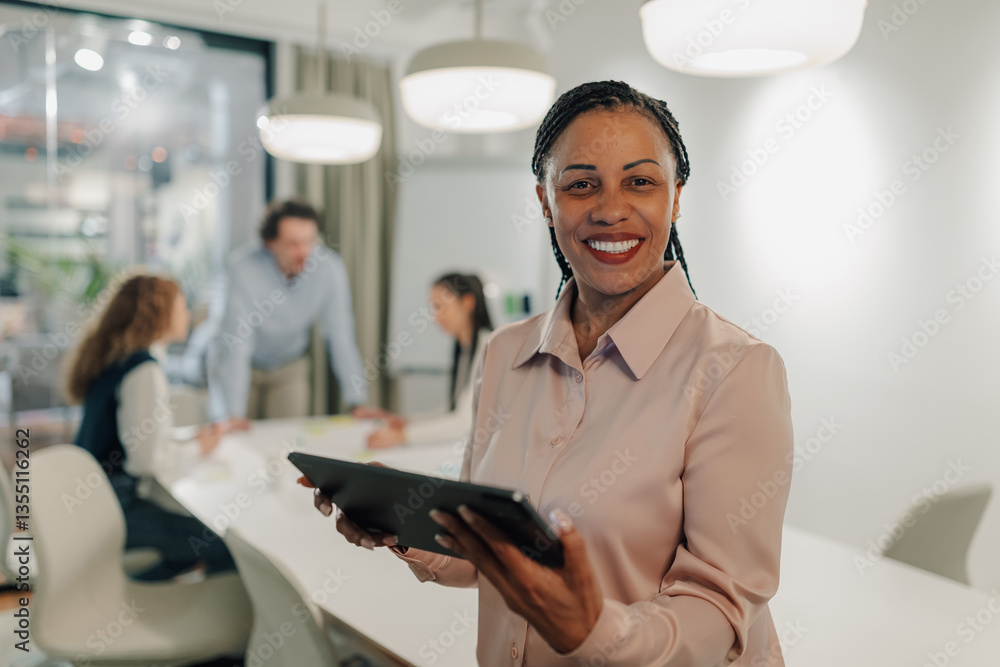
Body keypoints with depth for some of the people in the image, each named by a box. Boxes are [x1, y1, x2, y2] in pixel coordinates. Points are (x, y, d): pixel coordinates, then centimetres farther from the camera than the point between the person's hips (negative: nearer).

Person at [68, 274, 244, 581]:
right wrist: (196, 447, -6)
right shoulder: (144, 369, -20)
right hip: (112, 508, -10)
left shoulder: (115, 357, 10)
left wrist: (204, 432, 13)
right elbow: (148, 457, -25)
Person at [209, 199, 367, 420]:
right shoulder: (245, 269, -31)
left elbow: (340, 336, -18)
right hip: (241, 367, -2)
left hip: (289, 368, 2)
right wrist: (234, 415, -34)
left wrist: (358, 403, -20)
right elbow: (236, 345, -31)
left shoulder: (329, 267, -23)